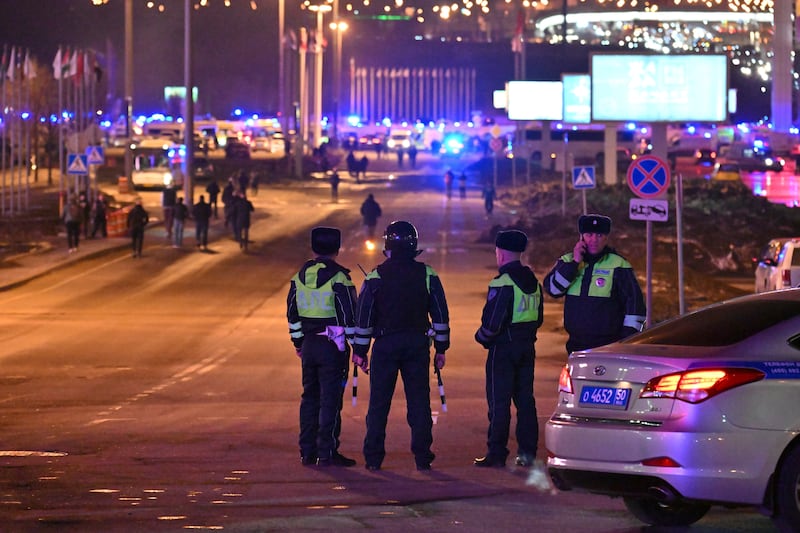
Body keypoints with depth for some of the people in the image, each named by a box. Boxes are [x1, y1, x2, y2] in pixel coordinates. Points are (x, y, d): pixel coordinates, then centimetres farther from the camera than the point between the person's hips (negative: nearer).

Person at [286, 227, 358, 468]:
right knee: (330, 399, -3)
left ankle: (307, 450, 15)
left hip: (308, 344, 6)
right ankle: (327, 452, -4)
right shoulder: (338, 278, -12)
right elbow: (349, 315, -13)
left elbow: (292, 313, 13)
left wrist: (298, 343, 23)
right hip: (333, 346, -6)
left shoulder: (300, 276, 7)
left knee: (310, 397, 14)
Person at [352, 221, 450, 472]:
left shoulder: (376, 276, -5)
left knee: (379, 403, 5)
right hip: (417, 345, 2)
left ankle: (373, 457, 5)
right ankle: (422, 456, 4)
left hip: (386, 345, -2)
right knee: (419, 401, 6)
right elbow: (440, 314, 4)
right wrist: (441, 349, 10)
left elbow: (364, 316, -3)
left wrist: (360, 350, 4)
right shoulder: (427, 275, 1)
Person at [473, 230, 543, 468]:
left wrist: (481, 337, -2)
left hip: (503, 350, -8)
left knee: (499, 403, -3)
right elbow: (538, 318, 16)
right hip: (527, 348, 8)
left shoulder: (502, 283, -17)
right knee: (525, 400, 11)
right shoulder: (533, 282, 10)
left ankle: (496, 453, -2)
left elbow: (492, 322, -20)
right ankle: (527, 451, 11)